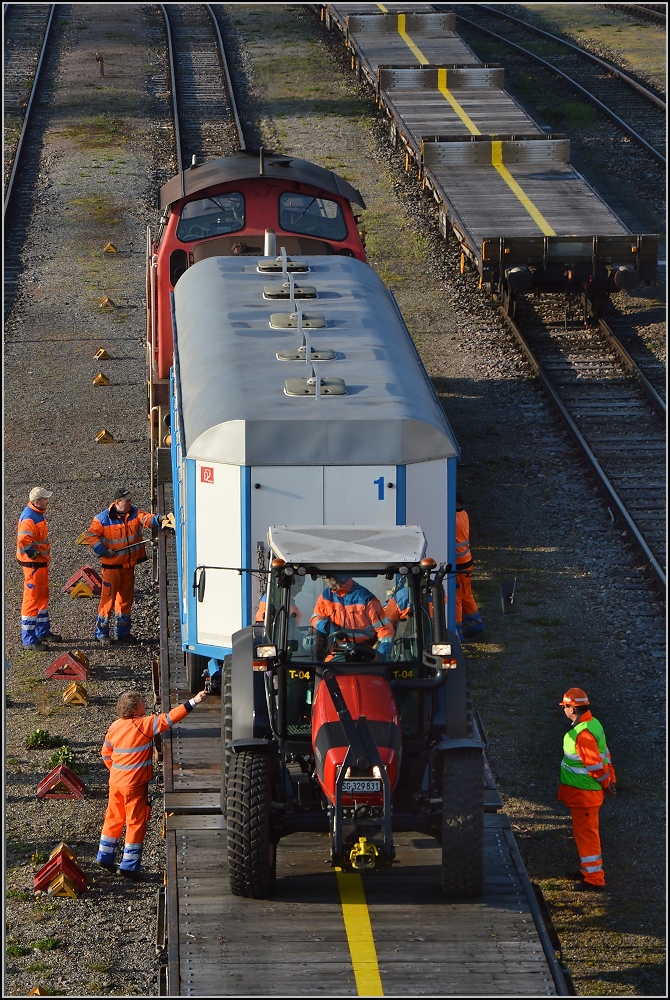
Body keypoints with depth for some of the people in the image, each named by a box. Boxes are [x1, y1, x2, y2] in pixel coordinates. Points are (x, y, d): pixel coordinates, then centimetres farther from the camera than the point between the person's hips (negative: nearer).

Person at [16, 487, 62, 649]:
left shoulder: (39, 514, 10)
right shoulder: (29, 518, -23)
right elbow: (23, 541, -35)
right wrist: (35, 555, -21)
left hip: (42, 563, 10)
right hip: (33, 564, -10)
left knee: (43, 597, 21)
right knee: (32, 599, -5)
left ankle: (43, 631, 36)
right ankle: (29, 640, 0)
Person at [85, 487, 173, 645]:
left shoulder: (134, 513, 1)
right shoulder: (103, 519, -11)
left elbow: (146, 519, -16)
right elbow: (91, 536, -6)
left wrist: (159, 519, -37)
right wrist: (103, 550, -15)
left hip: (129, 565, 5)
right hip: (112, 565, -5)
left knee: (126, 598, 13)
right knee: (108, 598, -5)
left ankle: (123, 633, 23)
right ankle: (101, 633, 4)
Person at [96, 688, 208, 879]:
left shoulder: (114, 727, 5)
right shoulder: (145, 724, -16)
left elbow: (106, 753, 13)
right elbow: (169, 718, -20)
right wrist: (193, 702, -19)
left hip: (115, 782, 7)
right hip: (135, 784, -7)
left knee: (114, 818, 19)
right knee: (136, 822, 2)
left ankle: (104, 857, 26)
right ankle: (129, 865, 3)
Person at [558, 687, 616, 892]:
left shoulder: (583, 734, -28)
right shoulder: (593, 723, 6)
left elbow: (596, 764, -25)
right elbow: (604, 755, 12)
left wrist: (606, 783, -10)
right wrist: (610, 778, 13)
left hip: (583, 793, -10)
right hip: (586, 792, 10)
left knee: (586, 833, -2)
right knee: (586, 831, 23)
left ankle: (594, 879, 3)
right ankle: (592, 868, 37)